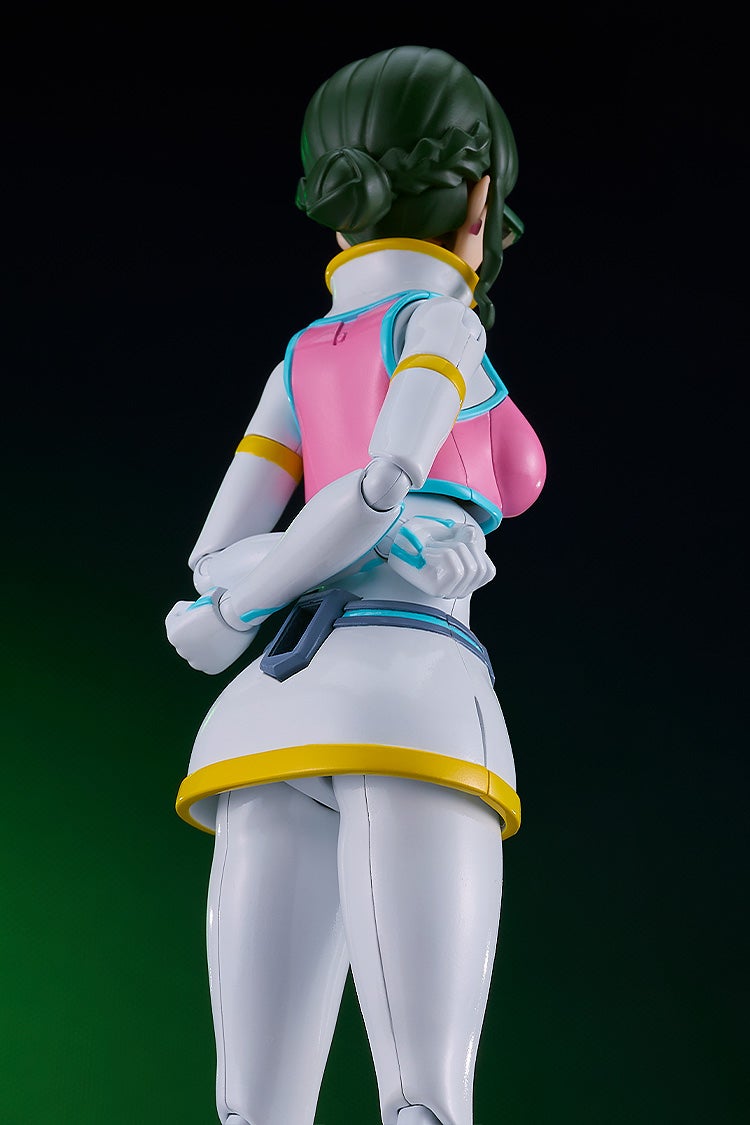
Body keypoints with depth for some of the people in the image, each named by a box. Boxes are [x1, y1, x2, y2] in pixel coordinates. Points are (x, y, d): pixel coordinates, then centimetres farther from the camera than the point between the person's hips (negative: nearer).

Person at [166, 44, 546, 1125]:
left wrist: (377, 554, 2)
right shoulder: (441, 321, 9)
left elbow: (216, 555, 17)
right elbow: (384, 485, -9)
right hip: (407, 697, -6)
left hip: (272, 714, 6)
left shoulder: (306, 356, 26)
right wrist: (230, 618, 6)